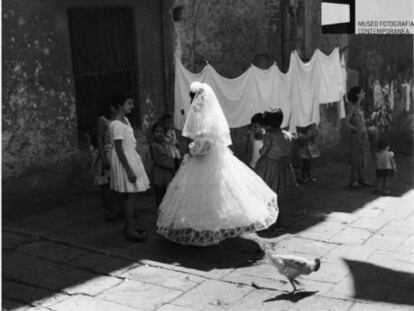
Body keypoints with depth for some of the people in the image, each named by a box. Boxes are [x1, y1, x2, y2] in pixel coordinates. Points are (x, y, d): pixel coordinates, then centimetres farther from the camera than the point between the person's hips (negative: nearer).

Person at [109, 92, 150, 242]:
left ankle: (129, 226, 18)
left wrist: (132, 166, 19)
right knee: (131, 195, -9)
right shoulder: (116, 124, -18)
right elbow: (119, 149, -20)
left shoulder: (125, 120, 11)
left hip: (131, 157, 9)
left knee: (129, 195, 11)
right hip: (124, 160, -9)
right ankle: (130, 230, -7)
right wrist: (129, 170, -22)